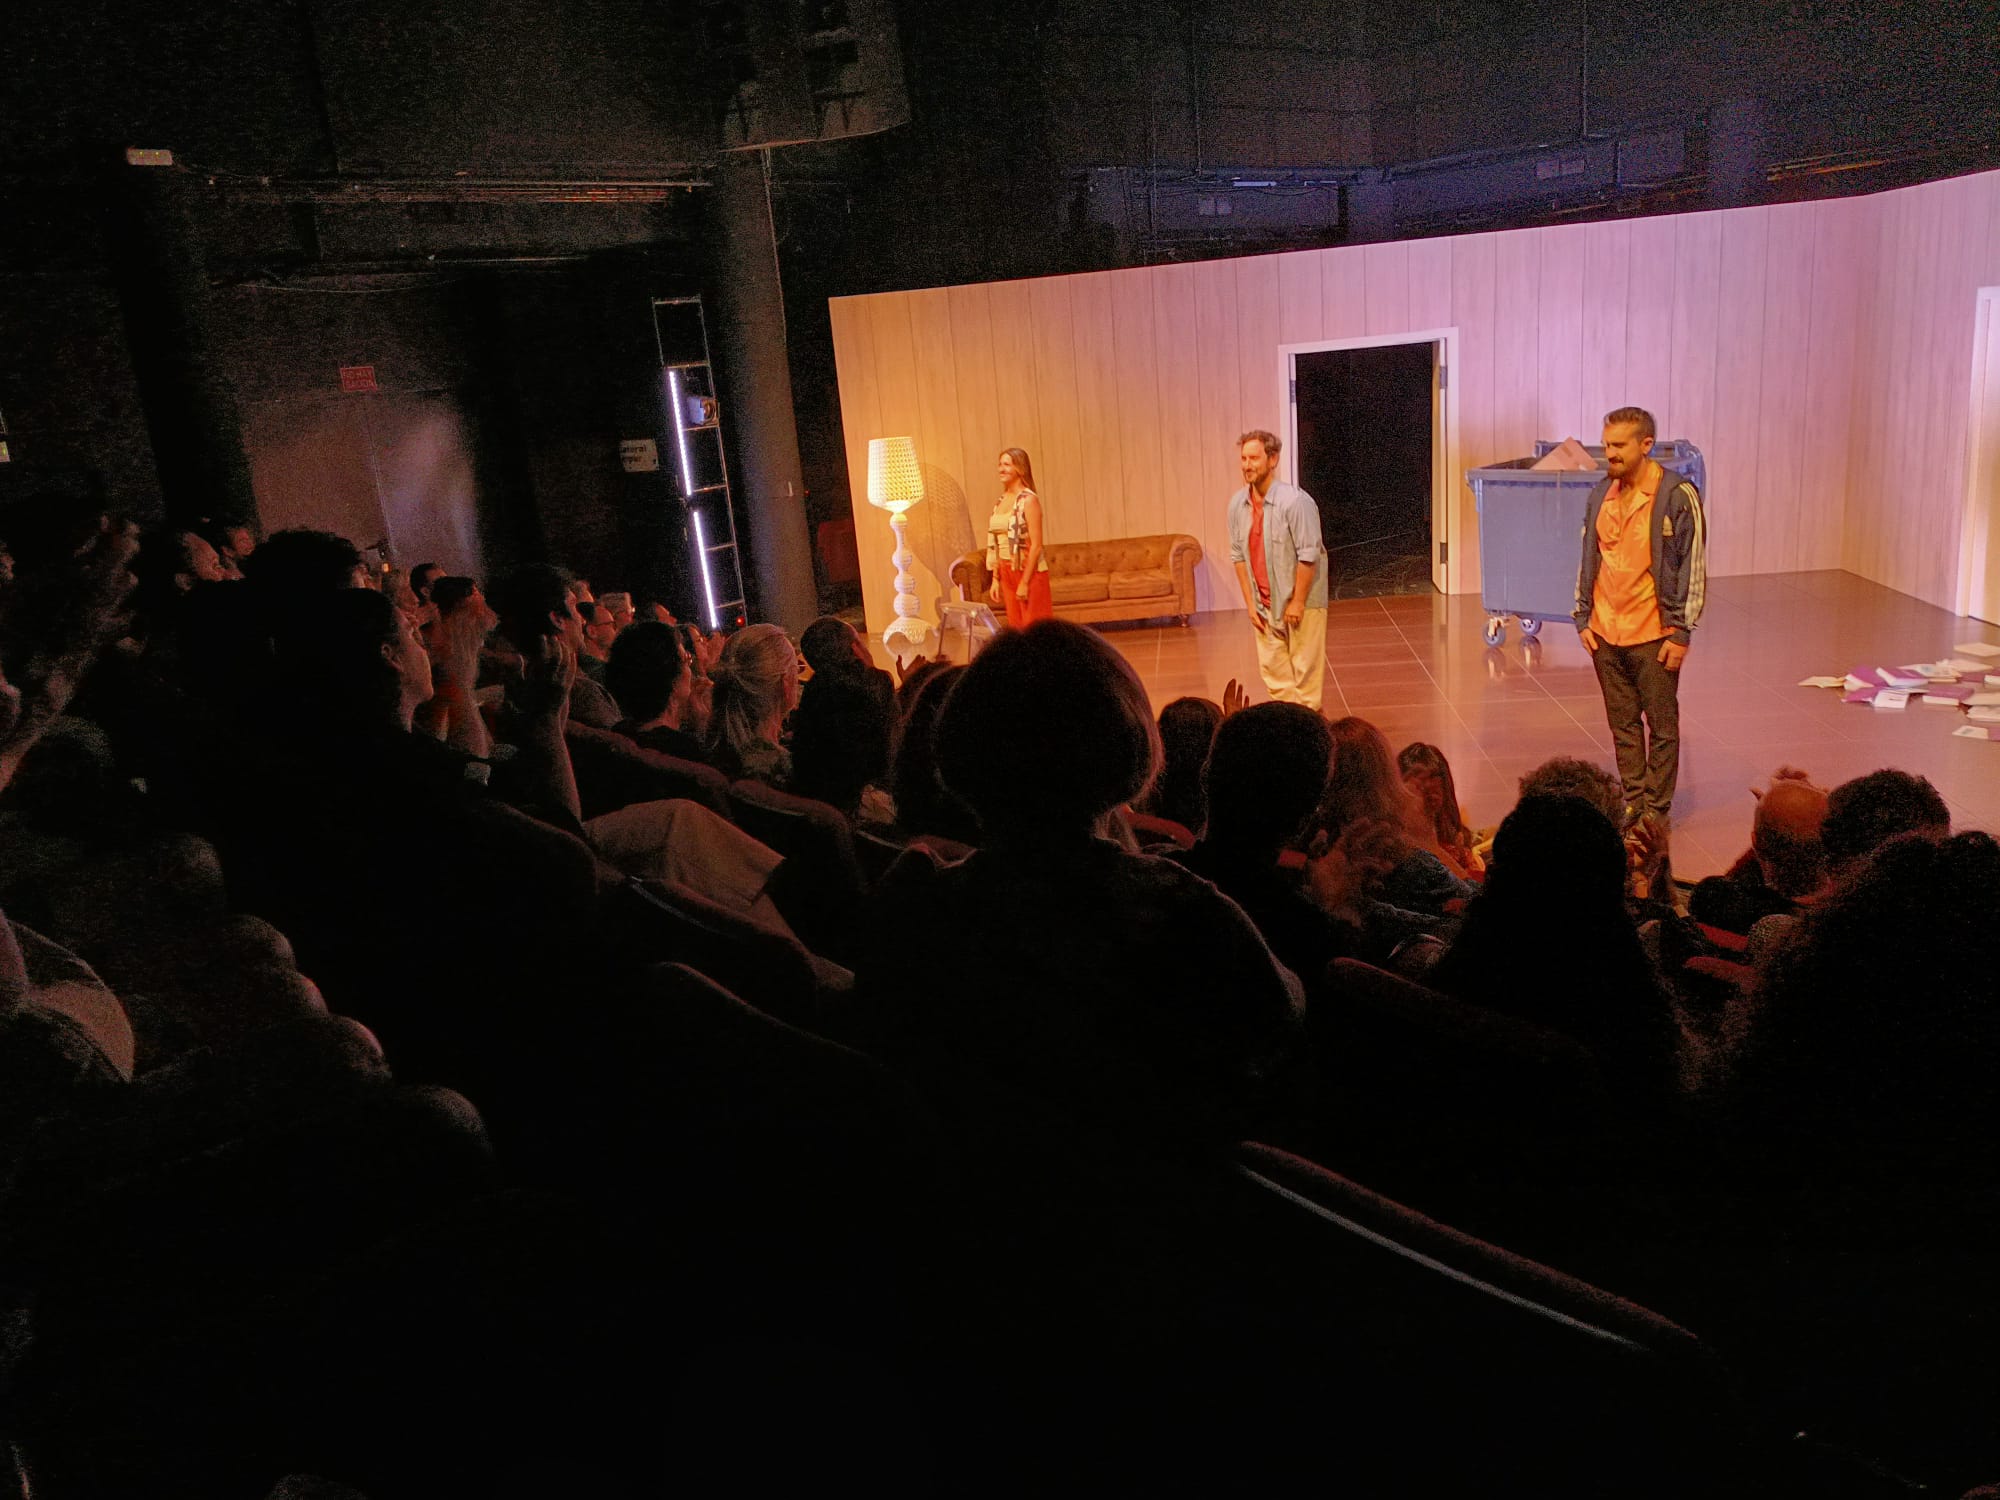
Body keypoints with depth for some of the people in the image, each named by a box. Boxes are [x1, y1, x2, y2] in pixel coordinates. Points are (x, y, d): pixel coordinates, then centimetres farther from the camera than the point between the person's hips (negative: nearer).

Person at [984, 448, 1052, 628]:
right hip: (1007, 572, 7)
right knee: (1016, 626, 10)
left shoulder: (1028, 500, -11)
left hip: (1029, 572, -7)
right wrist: (995, 579, 9)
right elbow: (996, 545, 13)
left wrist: (1025, 582, -18)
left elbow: (1036, 545, -15)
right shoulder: (1000, 501, 10)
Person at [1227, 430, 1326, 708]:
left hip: (1301, 600, -6)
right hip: (1265, 601, 6)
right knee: (1272, 669, 12)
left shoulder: (1294, 501, -20)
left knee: (1305, 667, 3)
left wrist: (1298, 602, -17)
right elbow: (1238, 555, 4)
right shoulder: (1237, 503, -2)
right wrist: (1250, 602, 2)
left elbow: (1309, 556, -19)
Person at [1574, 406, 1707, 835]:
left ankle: (1657, 809, 16)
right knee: (1622, 724, 13)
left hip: (1654, 635, -5)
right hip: (1605, 633, 5)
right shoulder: (1600, 494, 6)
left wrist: (1681, 633, -11)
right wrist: (1583, 620, 9)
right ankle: (1631, 801, 26)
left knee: (1661, 726, 6)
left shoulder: (1678, 496, -10)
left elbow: (1693, 568, -9)